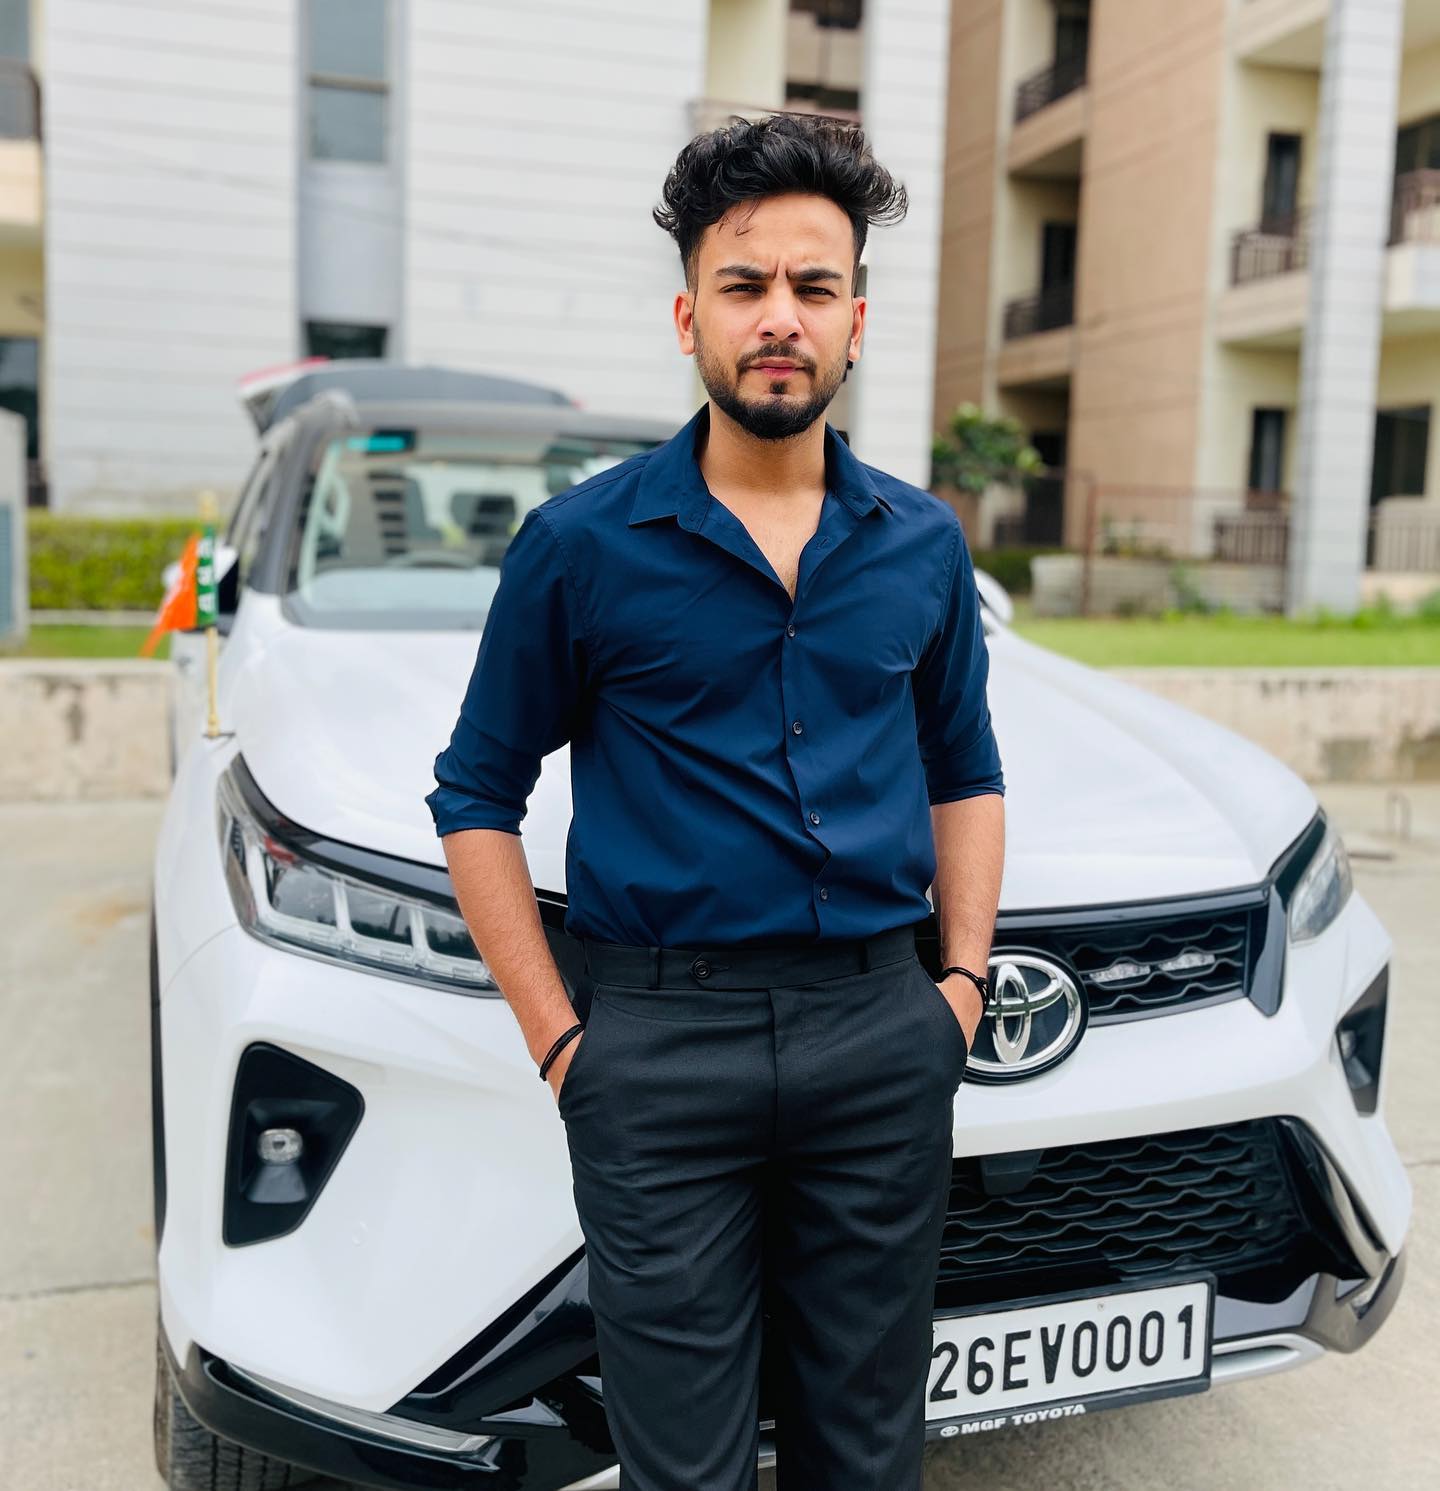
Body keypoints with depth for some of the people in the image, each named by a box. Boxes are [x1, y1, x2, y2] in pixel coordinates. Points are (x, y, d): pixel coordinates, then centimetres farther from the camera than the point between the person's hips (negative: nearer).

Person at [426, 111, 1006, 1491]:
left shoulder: (924, 545, 7)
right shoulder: (582, 544, -3)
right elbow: (478, 795, 1)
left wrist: (964, 978, 6)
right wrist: (558, 1039, -5)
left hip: (884, 1035, 3)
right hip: (664, 1050, -2)